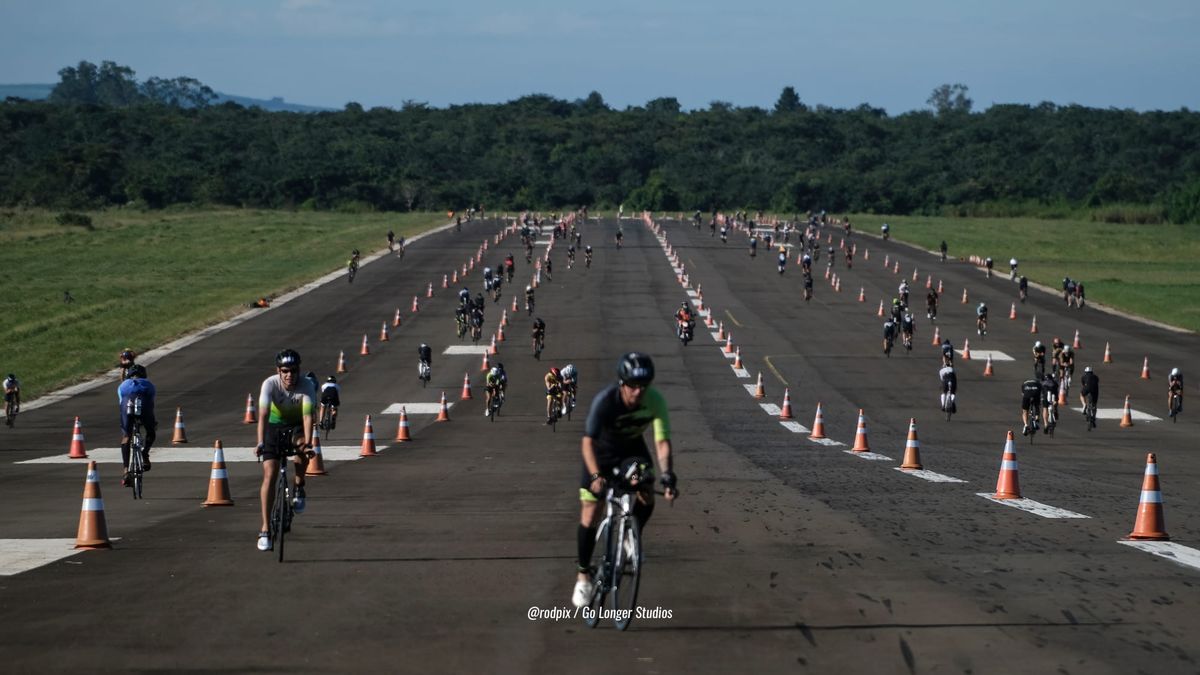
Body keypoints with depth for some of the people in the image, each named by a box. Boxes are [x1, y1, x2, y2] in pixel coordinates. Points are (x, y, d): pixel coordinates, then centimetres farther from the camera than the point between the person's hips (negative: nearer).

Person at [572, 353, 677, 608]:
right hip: (602, 449, -3)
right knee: (591, 513, -7)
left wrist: (668, 476, -42)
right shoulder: (604, 400, -35)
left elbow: (662, 442, -27)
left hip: (632, 447, 3)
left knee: (647, 495, -18)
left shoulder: (655, 400, -28)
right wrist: (596, 476, -52)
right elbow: (587, 442, -38)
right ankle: (583, 575, 10)